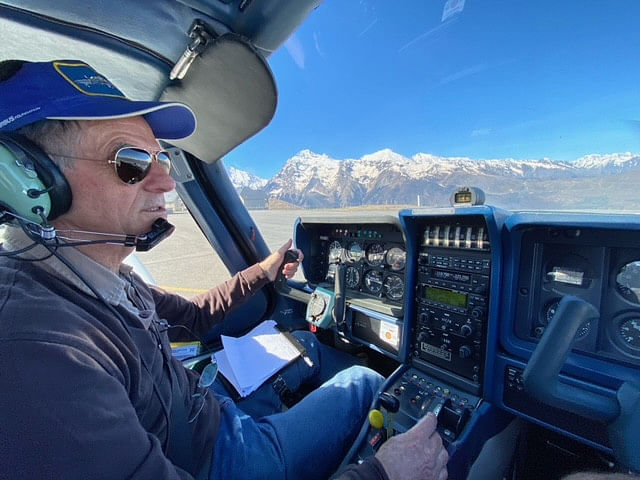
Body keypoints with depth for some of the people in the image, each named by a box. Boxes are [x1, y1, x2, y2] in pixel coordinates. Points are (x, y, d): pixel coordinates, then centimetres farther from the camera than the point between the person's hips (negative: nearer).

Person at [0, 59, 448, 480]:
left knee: (305, 343, 19)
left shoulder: (106, 279, -6)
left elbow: (190, 316, 8)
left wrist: (264, 272, 8)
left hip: (214, 410, 7)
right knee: (365, 384, 2)